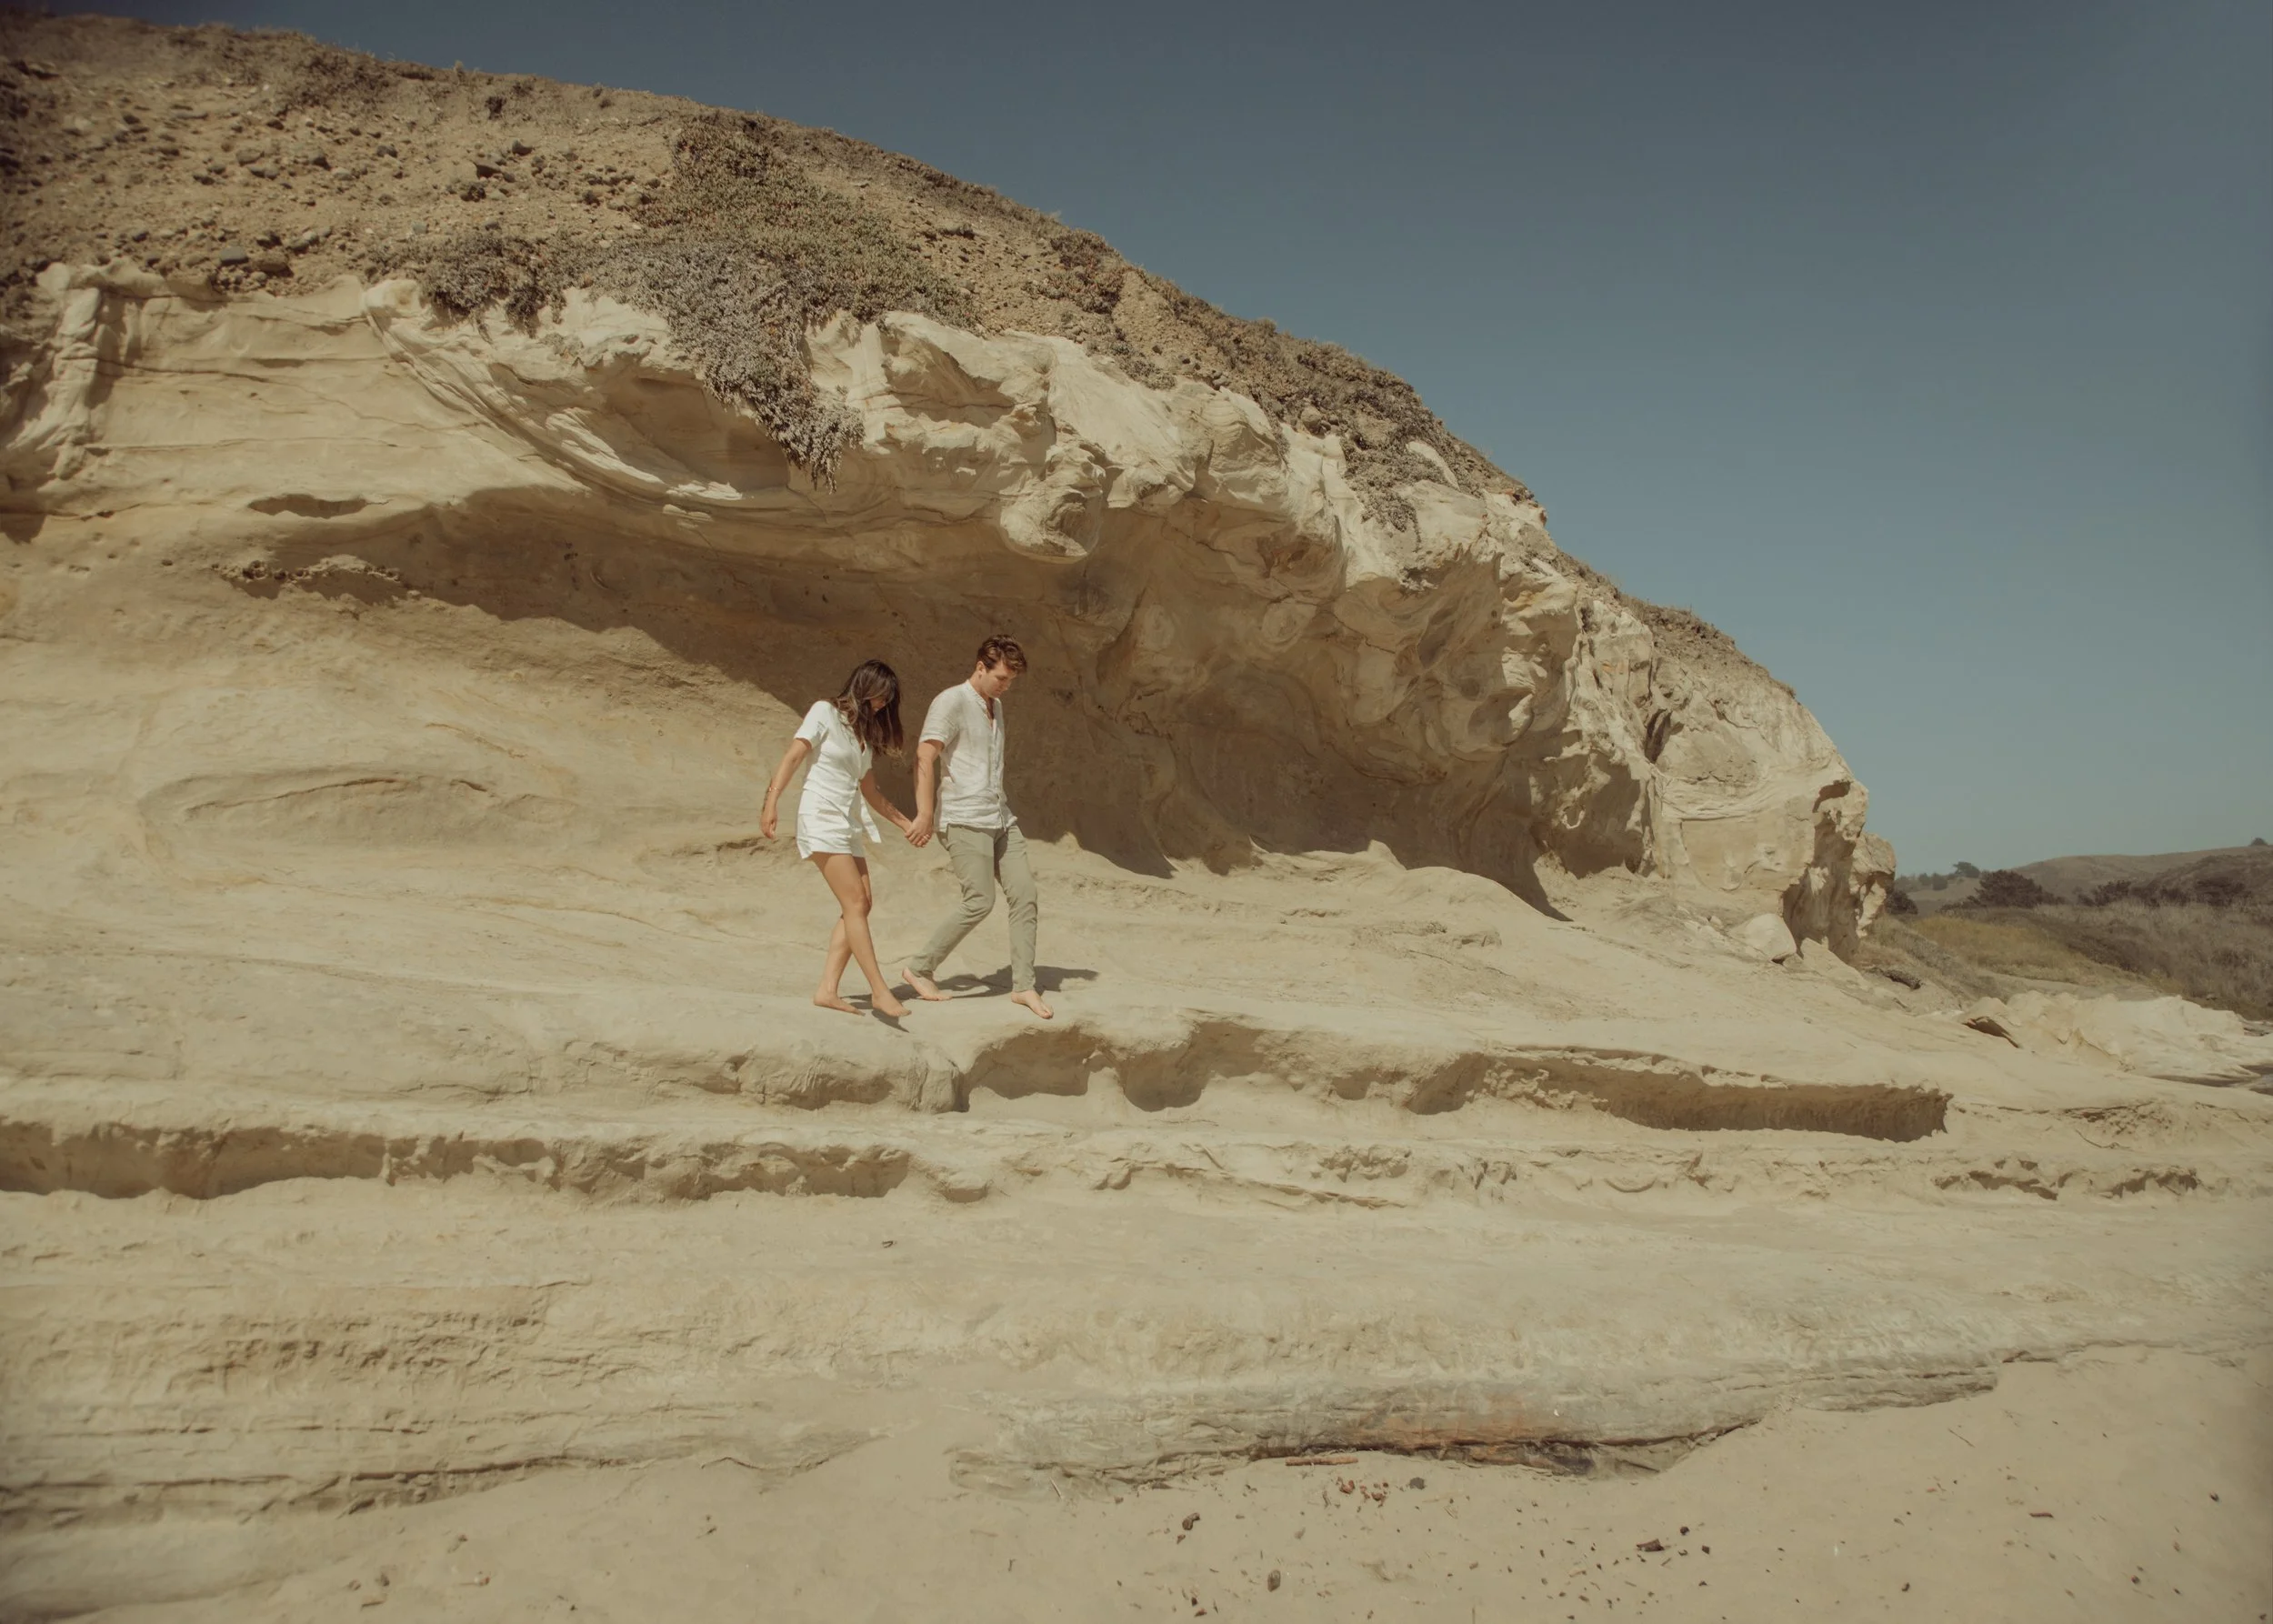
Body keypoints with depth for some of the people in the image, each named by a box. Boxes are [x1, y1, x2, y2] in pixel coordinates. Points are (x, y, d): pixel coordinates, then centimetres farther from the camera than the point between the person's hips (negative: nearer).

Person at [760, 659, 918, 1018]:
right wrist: (772, 801, -22)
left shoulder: (866, 731, 18)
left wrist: (905, 823, 21)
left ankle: (827, 990, 2)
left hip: (850, 821, 8)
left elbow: (869, 790, 22)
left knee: (861, 905, -1)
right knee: (855, 904, -13)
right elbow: (792, 757, -11)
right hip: (821, 817, -8)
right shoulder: (826, 712, -3)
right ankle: (880, 992, -13)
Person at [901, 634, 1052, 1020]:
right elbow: (925, 756, -19)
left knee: (1025, 895, 0)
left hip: (1000, 818, 8)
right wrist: (925, 814, -26)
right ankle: (920, 969, 3)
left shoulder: (995, 706, 18)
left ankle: (1023, 986, 6)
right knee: (979, 901, -13)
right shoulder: (951, 703, -9)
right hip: (963, 820, -8)